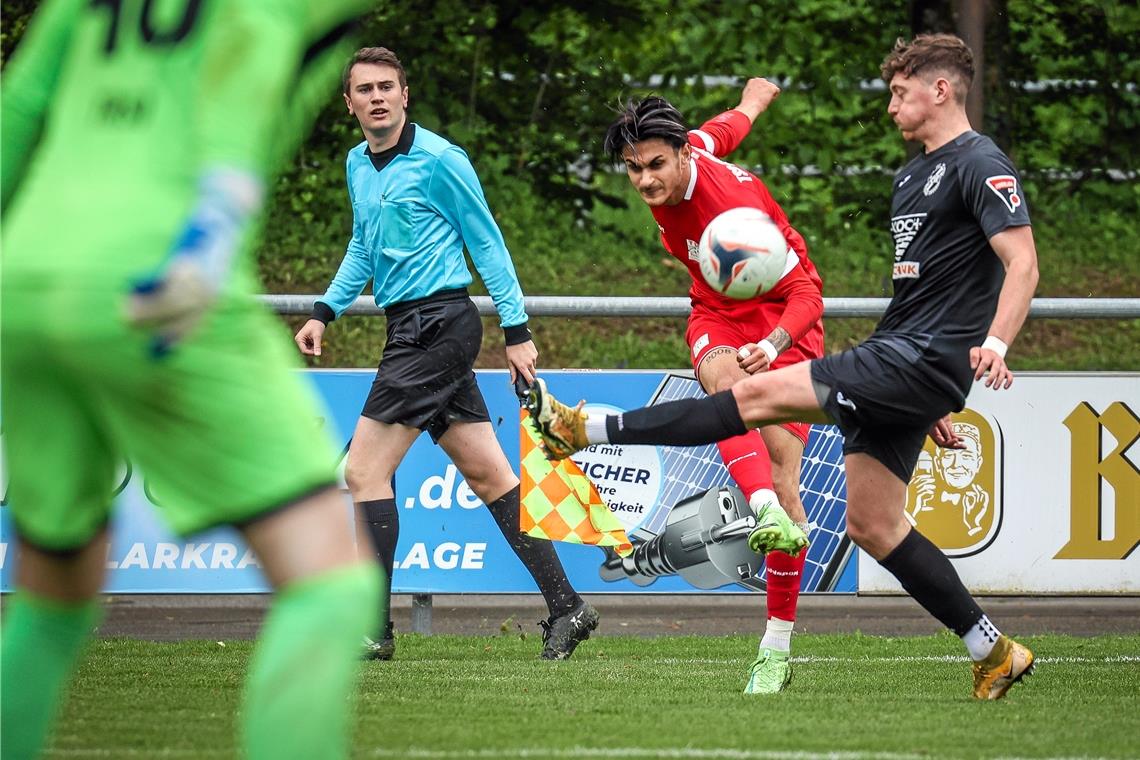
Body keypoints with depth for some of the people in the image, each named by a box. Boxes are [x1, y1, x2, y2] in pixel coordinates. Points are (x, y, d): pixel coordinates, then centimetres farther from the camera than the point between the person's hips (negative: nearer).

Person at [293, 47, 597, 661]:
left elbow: (486, 243, -6)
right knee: (487, 473, 8)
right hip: (413, 328, 8)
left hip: (437, 322, -8)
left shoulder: (438, 160, -10)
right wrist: (325, 311, 17)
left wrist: (516, 329, -5)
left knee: (366, 470, -11)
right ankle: (564, 606, 10)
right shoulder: (358, 165, 13)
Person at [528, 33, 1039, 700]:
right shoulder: (914, 175, 22)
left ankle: (586, 430, -14)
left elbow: (1022, 262, -18)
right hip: (895, 356, 11)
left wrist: (994, 342, -36)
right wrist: (931, 402, 29)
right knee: (872, 524, 6)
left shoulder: (981, 165, -9)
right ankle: (994, 653, 9)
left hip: (924, 360, -11)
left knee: (760, 394, -14)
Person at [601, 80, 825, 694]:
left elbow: (806, 290, -25)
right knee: (725, 382, -35)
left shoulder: (738, 206, -28)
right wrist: (753, 98, 37)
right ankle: (768, 514, -58)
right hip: (716, 319, 5)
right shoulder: (694, 148, -9)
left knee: (785, 488, -13)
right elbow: (728, 128, 14)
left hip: (783, 326, -5)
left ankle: (776, 650, -5)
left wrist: (774, 344, -43)